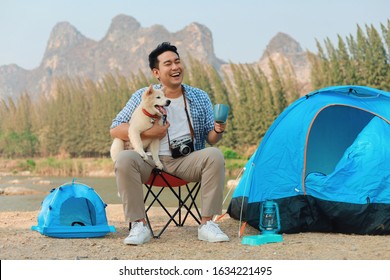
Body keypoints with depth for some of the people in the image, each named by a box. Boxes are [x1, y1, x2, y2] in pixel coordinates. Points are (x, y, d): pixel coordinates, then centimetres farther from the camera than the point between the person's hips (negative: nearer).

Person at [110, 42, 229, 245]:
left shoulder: (200, 97, 10)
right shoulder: (142, 97, 5)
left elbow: (210, 139, 9)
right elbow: (115, 130, 2)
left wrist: (217, 131, -16)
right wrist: (149, 133, -11)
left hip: (187, 161, 1)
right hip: (151, 161, -1)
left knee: (214, 155, -29)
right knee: (124, 159, -31)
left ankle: (207, 224, -23)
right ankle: (139, 225, -23)